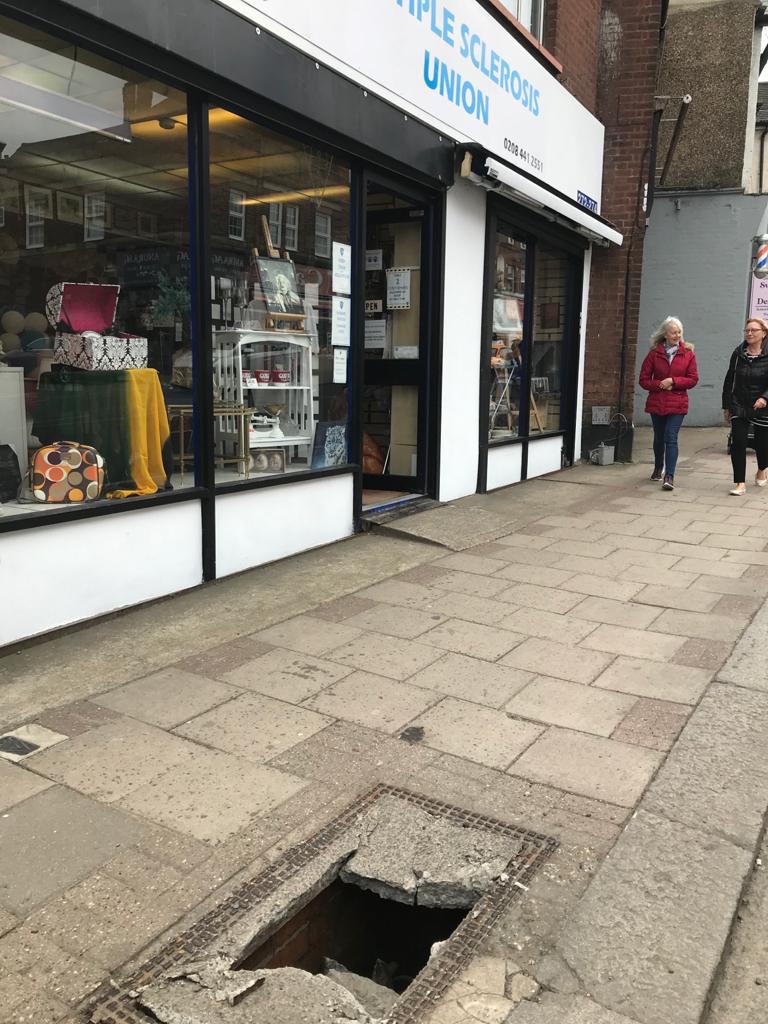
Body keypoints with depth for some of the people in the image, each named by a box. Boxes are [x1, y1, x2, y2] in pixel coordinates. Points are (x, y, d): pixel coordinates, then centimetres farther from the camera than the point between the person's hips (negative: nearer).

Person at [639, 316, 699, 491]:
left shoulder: (688, 353, -1)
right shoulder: (654, 353, -1)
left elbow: (693, 379, -3)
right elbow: (644, 379, 0)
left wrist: (673, 381, -15)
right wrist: (660, 385, -15)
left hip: (677, 404, -2)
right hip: (656, 403, 2)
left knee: (671, 438, -13)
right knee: (659, 438, 16)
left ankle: (669, 476, -16)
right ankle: (658, 469, 38)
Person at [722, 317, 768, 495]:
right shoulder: (738, 353, 2)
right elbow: (729, 380, 8)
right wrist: (726, 406, 7)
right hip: (739, 406, 2)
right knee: (738, 442, -9)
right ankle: (740, 483, -4)